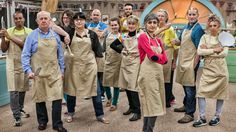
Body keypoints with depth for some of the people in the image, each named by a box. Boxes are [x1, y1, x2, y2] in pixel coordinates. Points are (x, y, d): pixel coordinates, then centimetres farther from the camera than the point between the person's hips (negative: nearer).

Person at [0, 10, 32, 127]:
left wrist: (11, 37, -19)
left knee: (22, 89, 12)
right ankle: (17, 116, 1)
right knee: (14, 91, -5)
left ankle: (20, 110, 32)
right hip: (12, 64, -1)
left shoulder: (29, 31, 0)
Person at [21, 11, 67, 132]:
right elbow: (25, 55, -3)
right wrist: (28, 70, -12)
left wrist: (62, 70, 11)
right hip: (39, 73, -1)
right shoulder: (32, 36, -2)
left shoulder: (55, 35, 7)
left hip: (54, 72, 2)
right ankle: (42, 121, 29)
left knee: (57, 97, -4)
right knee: (40, 98, 10)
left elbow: (60, 54, 12)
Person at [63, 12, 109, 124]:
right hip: (74, 65, 0)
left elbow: (97, 49, 7)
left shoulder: (92, 34, 2)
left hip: (89, 65, 0)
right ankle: (70, 113, 30)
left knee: (96, 90, 4)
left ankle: (100, 115, 17)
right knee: (71, 89, 11)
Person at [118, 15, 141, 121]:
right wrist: (123, 52, 8)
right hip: (125, 62, 7)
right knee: (126, 86, 11)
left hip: (135, 63, -7)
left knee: (133, 87, -8)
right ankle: (131, 107, 27)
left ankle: (137, 111, 1)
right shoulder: (124, 36, 10)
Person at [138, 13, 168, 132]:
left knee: (150, 104, 13)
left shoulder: (158, 40, 15)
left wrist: (156, 56, -9)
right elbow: (153, 56, -16)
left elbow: (165, 59, 6)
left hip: (159, 72, 7)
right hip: (148, 73, -7)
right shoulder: (143, 37, -6)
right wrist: (160, 57, 1)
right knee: (154, 105, -7)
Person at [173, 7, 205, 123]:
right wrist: (176, 41, 0)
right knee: (185, 85, 18)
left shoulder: (198, 29, -10)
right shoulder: (185, 27, 12)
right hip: (182, 61, 7)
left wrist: (194, 65, -18)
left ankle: (190, 113, 4)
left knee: (190, 88, -3)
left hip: (191, 62, -7)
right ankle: (186, 105, 34)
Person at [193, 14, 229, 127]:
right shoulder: (205, 37, 4)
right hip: (208, 69, 1)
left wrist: (207, 51, -12)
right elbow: (199, 51, -9)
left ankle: (217, 116, 26)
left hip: (220, 69, -1)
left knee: (220, 93, 8)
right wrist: (214, 50, -14)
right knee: (201, 92, -5)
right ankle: (202, 118, 6)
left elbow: (224, 53, -13)